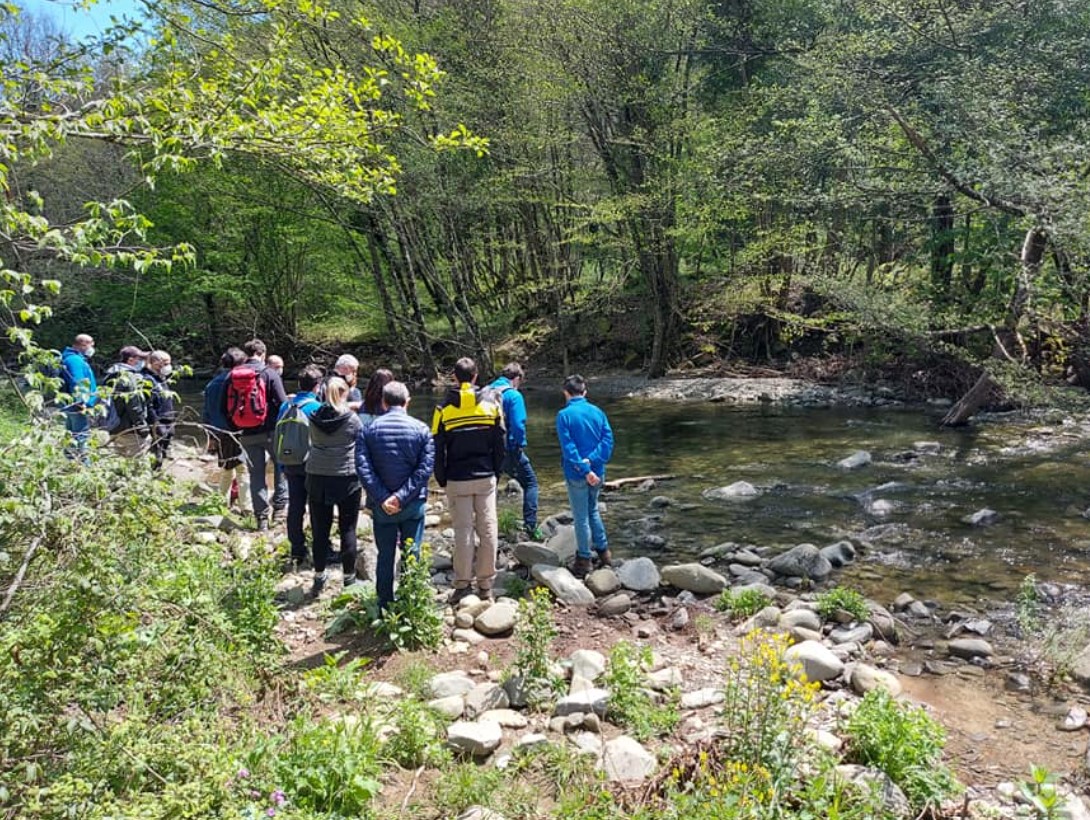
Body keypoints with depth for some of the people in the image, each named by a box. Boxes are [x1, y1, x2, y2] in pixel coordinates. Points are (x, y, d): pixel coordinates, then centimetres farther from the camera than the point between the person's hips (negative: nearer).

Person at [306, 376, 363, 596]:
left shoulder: (315, 418, -1)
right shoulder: (352, 419, -9)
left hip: (317, 479, 3)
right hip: (347, 479, -3)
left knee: (320, 530, 10)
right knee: (348, 530, 6)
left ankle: (319, 578, 16)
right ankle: (349, 578, 12)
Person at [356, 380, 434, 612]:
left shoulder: (368, 429, -2)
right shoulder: (421, 429, -3)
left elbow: (362, 466, -10)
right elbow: (425, 467, -11)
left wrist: (382, 497, -13)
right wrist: (402, 496, -14)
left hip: (381, 504, 1)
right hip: (413, 504, -1)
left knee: (385, 555, 13)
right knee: (412, 555, 10)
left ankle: (385, 606, 21)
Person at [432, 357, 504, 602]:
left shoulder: (443, 409, -5)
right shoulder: (491, 405, -1)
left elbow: (438, 449, -1)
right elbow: (499, 444, 4)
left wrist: (441, 479, 9)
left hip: (457, 480, -1)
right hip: (486, 478, 1)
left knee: (463, 531, 4)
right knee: (488, 529, 6)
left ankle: (462, 584, 7)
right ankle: (485, 584, 11)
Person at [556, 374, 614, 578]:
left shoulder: (564, 415, -12)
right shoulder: (598, 412, 2)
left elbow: (568, 447, -19)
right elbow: (608, 439, -6)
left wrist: (584, 469, -19)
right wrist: (592, 460, -14)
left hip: (577, 474, -5)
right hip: (597, 472, 5)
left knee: (581, 517, 5)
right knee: (593, 511, 23)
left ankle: (584, 561, 15)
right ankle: (603, 552, 28)